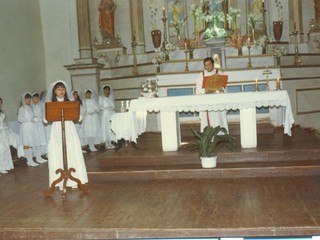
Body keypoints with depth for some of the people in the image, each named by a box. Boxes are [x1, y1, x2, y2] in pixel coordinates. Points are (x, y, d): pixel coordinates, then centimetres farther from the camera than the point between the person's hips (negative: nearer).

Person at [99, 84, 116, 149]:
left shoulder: (111, 97, 14)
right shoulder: (101, 97, 2)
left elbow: (113, 106, 13)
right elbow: (100, 107, -4)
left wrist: (112, 107, -7)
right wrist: (107, 108, -14)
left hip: (112, 114, 4)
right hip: (105, 114, -4)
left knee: (111, 128, 0)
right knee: (106, 128, -6)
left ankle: (111, 143, 3)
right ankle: (106, 144, -4)